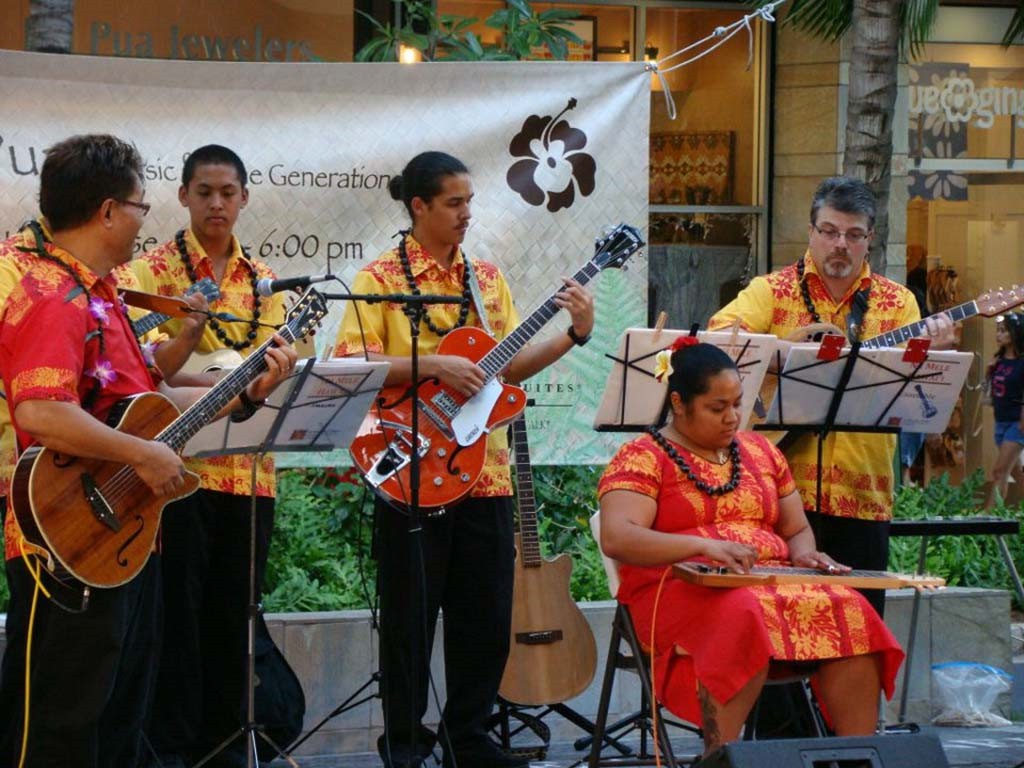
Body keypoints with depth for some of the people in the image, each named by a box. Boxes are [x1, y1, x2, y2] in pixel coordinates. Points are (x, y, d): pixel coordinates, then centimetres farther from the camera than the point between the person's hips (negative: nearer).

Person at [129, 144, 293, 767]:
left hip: (249, 466, 4)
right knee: (179, 607, -5)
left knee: (234, 611, 8)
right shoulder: (156, 267, 0)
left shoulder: (263, 278, 14)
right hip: (180, 462, -4)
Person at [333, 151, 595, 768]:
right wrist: (434, 365, -20)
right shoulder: (383, 277, -4)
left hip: (484, 468, 5)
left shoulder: (487, 277, 12)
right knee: (412, 614, 2)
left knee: (487, 613, 9)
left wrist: (575, 335, -2)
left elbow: (512, 365, 11)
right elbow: (352, 364, -13)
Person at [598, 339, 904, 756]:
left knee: (850, 613, -25)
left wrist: (803, 554, 0)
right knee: (744, 617, -40)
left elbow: (797, 529, 26)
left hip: (776, 582, 6)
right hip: (683, 589, -5)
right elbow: (615, 538, -14)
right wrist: (703, 545, -27)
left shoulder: (760, 450, 20)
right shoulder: (643, 457, 1)